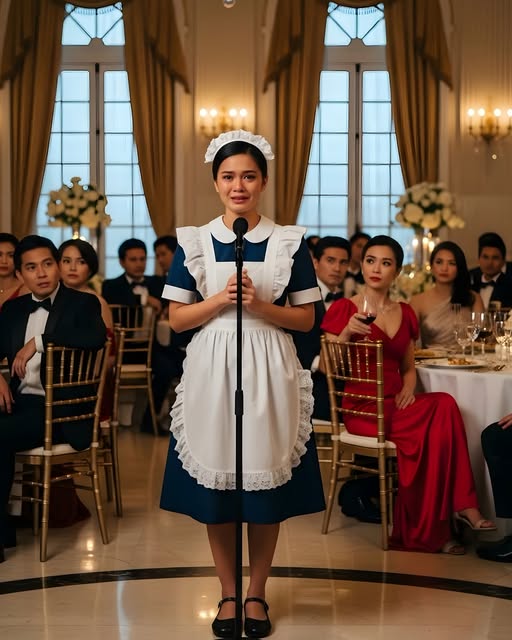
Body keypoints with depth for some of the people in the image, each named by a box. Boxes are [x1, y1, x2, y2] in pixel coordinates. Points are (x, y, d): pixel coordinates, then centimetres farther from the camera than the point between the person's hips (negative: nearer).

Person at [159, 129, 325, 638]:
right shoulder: (193, 242, 4)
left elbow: (306, 318, 2)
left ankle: (256, 594, 20)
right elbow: (177, 318, 3)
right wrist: (220, 300, -13)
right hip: (211, 372, 1)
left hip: (269, 373, 0)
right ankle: (228, 594, 21)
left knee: (267, 486, 3)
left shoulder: (289, 242, 2)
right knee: (214, 487, 4)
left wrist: (259, 305, -14)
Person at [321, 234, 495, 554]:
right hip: (362, 408, -5)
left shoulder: (405, 313, 14)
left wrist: (408, 388, -1)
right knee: (441, 416, -27)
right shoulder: (344, 308, 0)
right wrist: (347, 333, -20)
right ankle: (461, 506, -14)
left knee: (444, 407, -27)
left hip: (395, 404, 5)